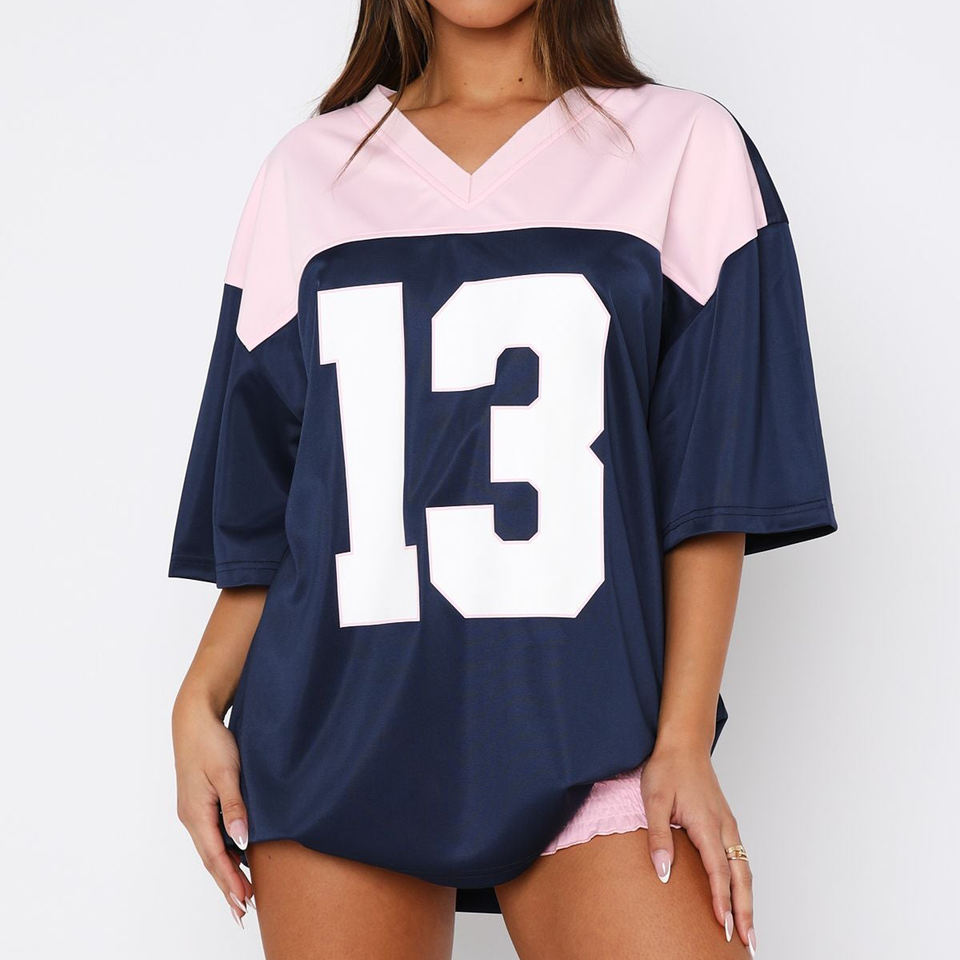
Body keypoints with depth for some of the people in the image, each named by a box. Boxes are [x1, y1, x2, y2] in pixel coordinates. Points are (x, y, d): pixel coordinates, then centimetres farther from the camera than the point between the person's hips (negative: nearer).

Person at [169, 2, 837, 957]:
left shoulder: (686, 147, 5)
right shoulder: (308, 170, 12)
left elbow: (713, 485, 0)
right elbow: (262, 492, 12)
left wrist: (685, 736, -6)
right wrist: (201, 702, 2)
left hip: (581, 717, -2)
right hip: (337, 720, 2)